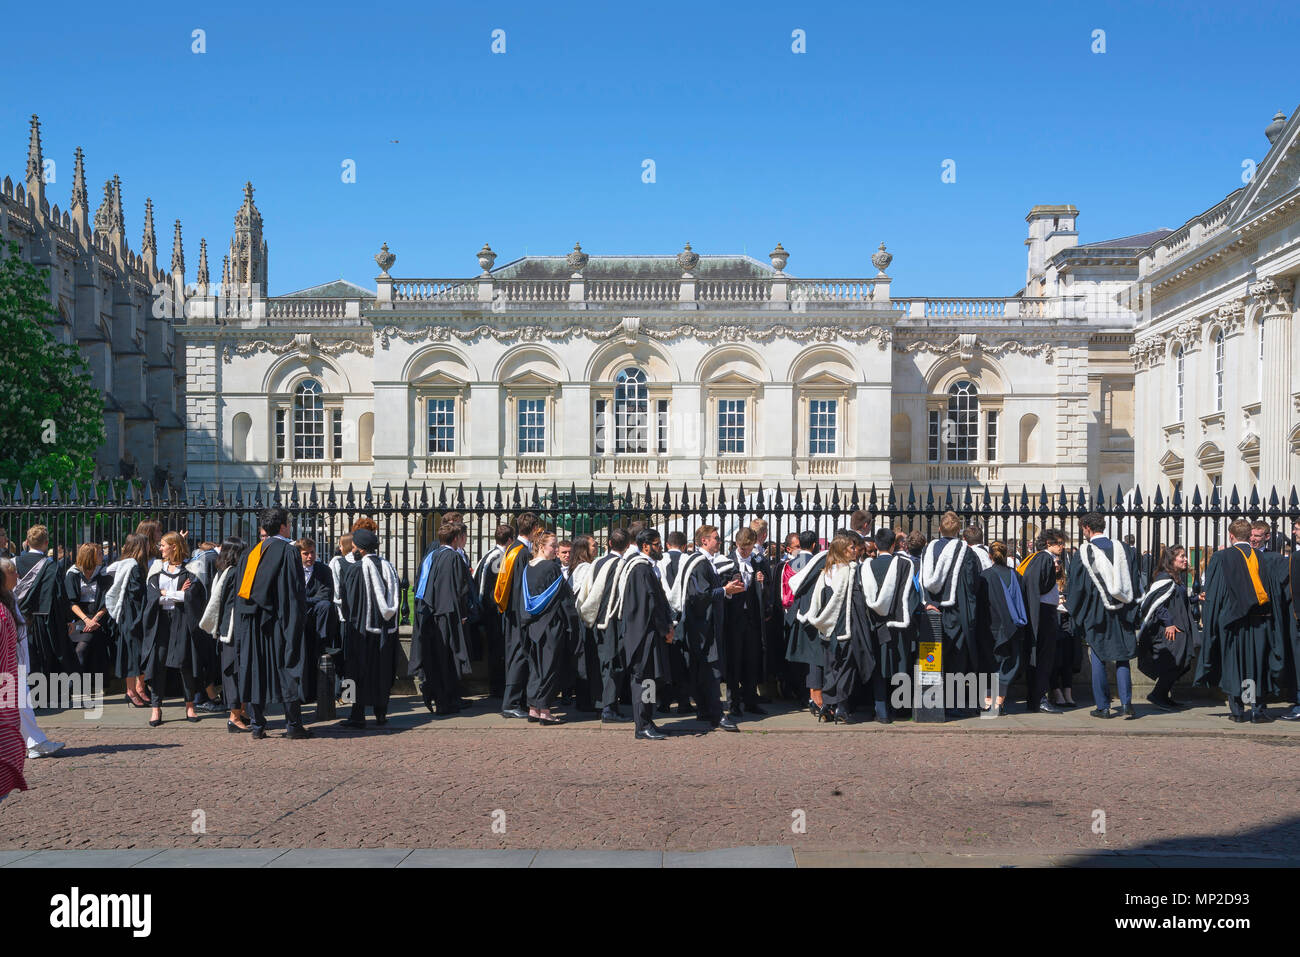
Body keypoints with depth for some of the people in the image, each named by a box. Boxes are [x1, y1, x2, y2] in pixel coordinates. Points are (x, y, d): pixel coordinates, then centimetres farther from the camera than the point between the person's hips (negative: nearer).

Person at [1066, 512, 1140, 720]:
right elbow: (1134, 582, 6)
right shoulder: (1123, 549, 1)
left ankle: (1102, 706, 8)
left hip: (1096, 613, -3)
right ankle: (1126, 703, 2)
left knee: (1098, 659, 6)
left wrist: (1070, 604, 11)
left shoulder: (1083, 552, -9)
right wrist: (1130, 608, 15)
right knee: (1122, 658, 10)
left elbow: (1076, 586, -5)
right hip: (1122, 613, 3)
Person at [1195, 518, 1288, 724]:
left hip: (1232, 620, -2)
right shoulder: (1264, 558, 5)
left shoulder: (1221, 557, -4)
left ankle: (1237, 710, 6)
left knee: (1232, 664, 5)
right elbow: (1276, 592, 7)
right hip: (1259, 621, 2)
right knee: (1255, 664, 9)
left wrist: (1205, 617, 2)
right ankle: (1255, 708, 7)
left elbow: (1212, 593, -5)